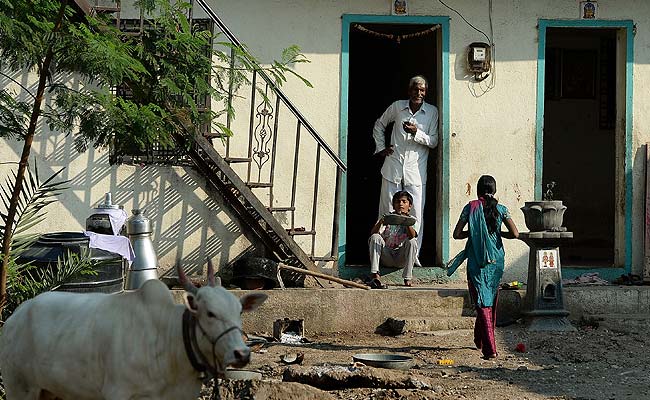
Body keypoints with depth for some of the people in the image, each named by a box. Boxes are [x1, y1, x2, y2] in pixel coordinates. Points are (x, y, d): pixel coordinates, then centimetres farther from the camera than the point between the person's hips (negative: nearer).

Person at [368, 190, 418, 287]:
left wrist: (406, 221, -37)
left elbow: (412, 236, -21)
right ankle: (375, 275, -34)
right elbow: (373, 233, -12)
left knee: (412, 241, -26)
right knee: (375, 237, -22)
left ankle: (407, 279, -27)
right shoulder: (387, 217, 3)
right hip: (386, 256, 1)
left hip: (401, 259, -1)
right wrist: (380, 222, -32)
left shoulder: (411, 220, 2)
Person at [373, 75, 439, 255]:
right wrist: (380, 147, 10)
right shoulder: (397, 107, 4)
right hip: (393, 167, 1)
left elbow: (434, 142, -1)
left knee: (415, 214, -3)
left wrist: (416, 133, -17)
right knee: (388, 212, 4)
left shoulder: (432, 112, 2)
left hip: (416, 170, -1)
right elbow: (379, 125, 19)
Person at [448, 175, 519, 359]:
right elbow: (515, 234, -6)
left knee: (482, 303, -4)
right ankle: (480, 340, 34)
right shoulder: (500, 209, 1)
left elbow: (457, 234, -5)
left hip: (476, 261, -3)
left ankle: (490, 348, -15)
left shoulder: (470, 208, -3)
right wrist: (498, 233, 11)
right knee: (491, 301, 19)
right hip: (496, 261, 3)